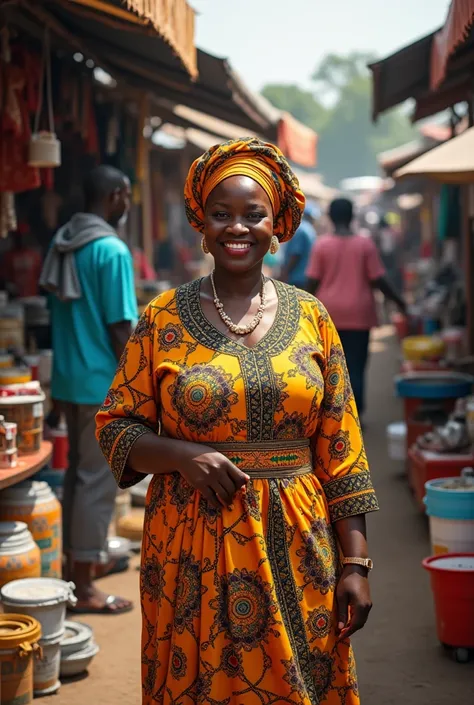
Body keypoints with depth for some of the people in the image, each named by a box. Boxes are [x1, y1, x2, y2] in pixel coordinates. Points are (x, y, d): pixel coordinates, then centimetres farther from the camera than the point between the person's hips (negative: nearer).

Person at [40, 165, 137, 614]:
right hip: (103, 383, -9)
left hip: (68, 379, 9)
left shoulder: (61, 244, 9)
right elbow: (120, 328, -18)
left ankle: (78, 561, 29)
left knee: (78, 472, 18)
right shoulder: (112, 250, -17)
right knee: (98, 480, -2)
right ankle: (83, 587, 4)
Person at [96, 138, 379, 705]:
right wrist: (184, 455, -16)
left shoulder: (310, 316, 3)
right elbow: (114, 425, 3)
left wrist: (355, 562, 0)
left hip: (296, 550, 1)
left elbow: (340, 448, 3)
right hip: (193, 547, -1)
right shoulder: (164, 318, 0)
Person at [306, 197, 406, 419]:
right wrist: (398, 301, 8)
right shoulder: (365, 244, -4)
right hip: (358, 314, -1)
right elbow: (378, 280, -4)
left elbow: (312, 281, -5)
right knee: (355, 366, 4)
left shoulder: (321, 244, -4)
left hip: (329, 313, 1)